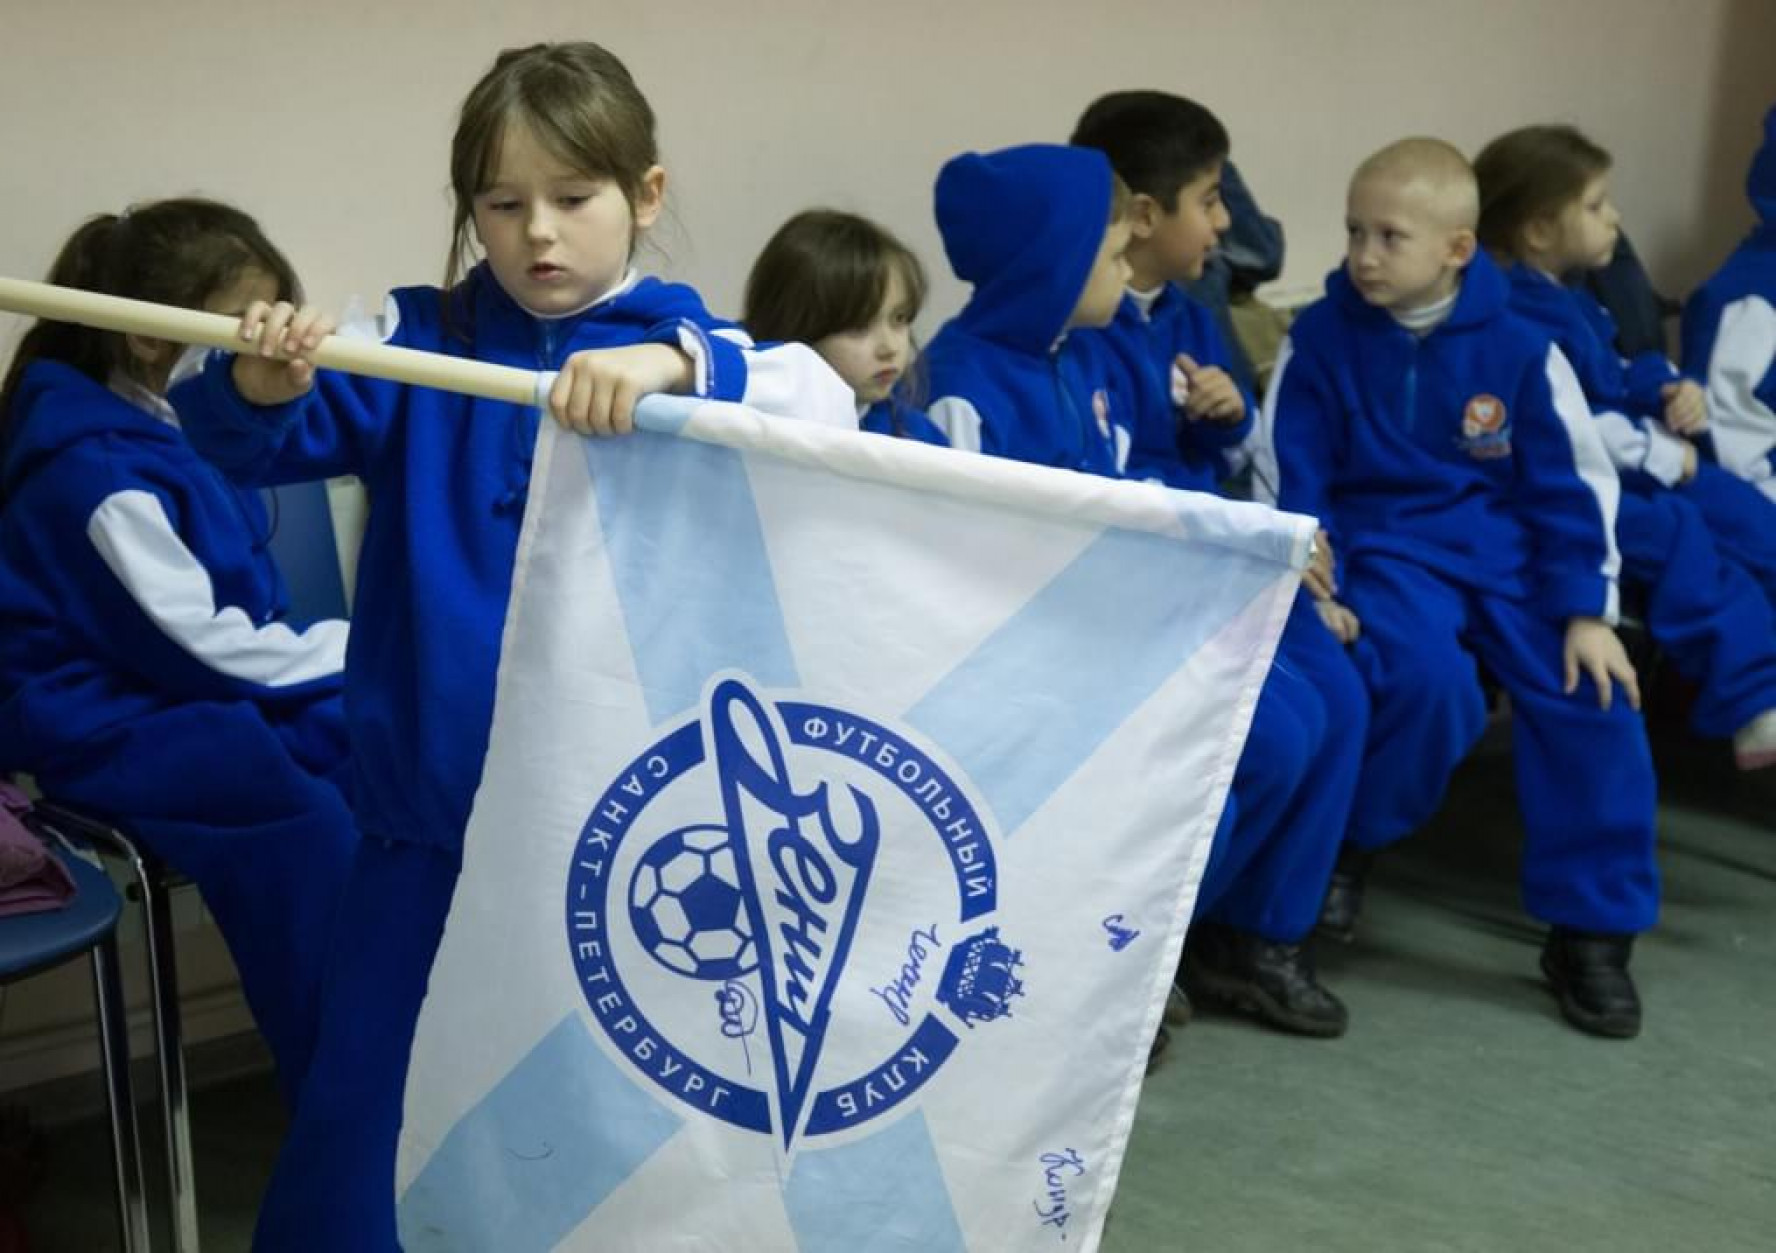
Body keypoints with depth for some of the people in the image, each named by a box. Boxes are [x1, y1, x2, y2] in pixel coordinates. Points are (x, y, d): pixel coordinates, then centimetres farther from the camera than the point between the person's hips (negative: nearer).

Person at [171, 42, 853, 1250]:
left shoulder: (694, 356, -3)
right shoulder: (419, 342, 2)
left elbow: (825, 403, -22)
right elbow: (258, 442, -6)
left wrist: (673, 363, -40)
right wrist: (264, 380, -29)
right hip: (437, 807, 1)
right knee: (372, 1109, 9)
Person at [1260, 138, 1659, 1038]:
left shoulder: (1517, 348, -2)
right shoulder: (1321, 338, -4)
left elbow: (1569, 483, 3)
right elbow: (1292, 481, -2)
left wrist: (1584, 610, -4)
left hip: (1503, 550, 2)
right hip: (1381, 549, -2)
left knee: (1591, 692, -18)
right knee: (1427, 677, -32)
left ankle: (1591, 930, -2)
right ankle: (1339, 842, -3)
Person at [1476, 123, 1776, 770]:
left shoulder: (1568, 300, 15)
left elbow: (1621, 376, 26)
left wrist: (1676, 390, 3)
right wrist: (1662, 457, -18)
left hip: (1631, 465, 11)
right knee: (1679, 539, -28)